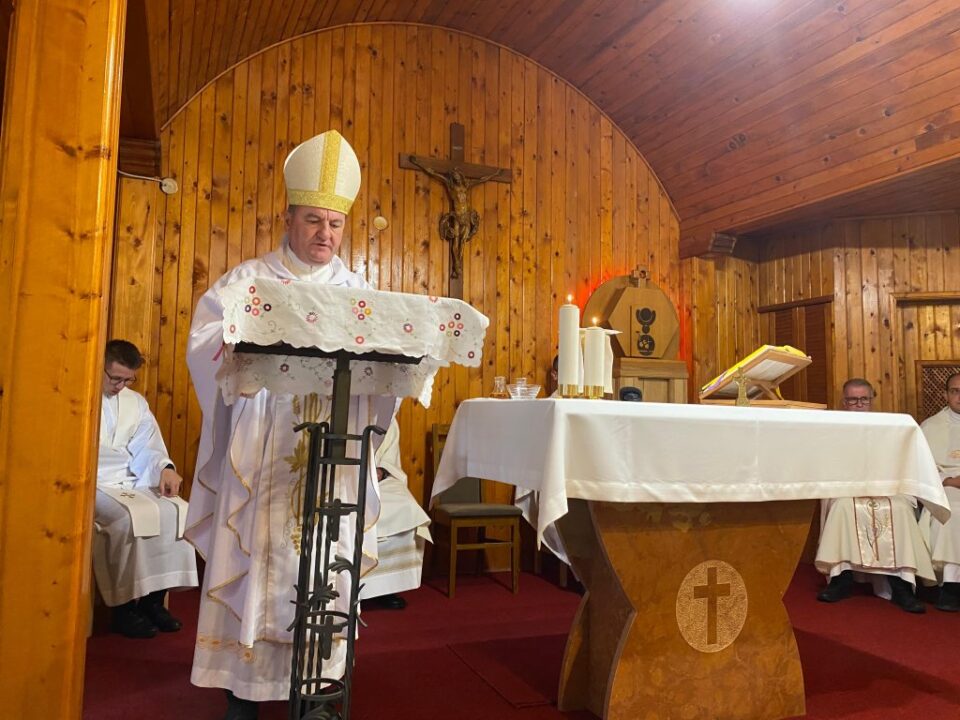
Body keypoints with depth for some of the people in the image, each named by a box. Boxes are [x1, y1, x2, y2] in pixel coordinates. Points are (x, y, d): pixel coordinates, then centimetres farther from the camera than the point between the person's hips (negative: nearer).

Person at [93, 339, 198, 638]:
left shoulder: (136, 402, 18)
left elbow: (147, 447, 9)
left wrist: (164, 468, -13)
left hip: (131, 482, 6)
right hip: (93, 483, -5)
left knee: (177, 512, -18)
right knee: (133, 516, -32)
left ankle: (154, 599, -10)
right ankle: (124, 607, -20)